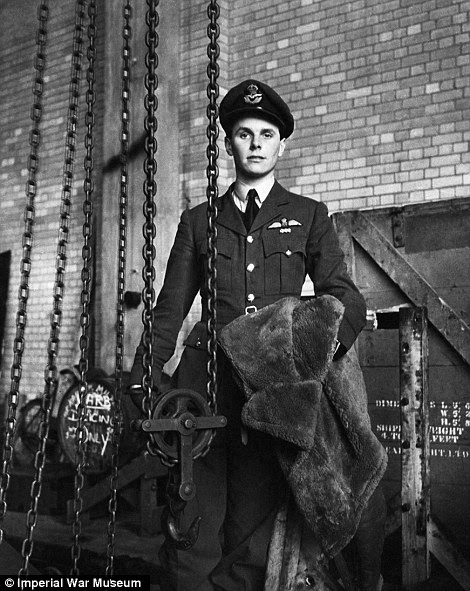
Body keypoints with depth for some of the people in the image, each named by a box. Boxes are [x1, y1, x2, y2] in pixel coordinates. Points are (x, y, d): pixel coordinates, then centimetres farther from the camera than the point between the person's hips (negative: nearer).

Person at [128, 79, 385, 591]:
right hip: (205, 380, 1)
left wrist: (331, 335, -17)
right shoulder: (198, 221, 18)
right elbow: (169, 309, 16)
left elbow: (342, 294, 6)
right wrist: (142, 381, 5)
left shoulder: (309, 216, 16)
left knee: (251, 539, -2)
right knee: (192, 535, -6)